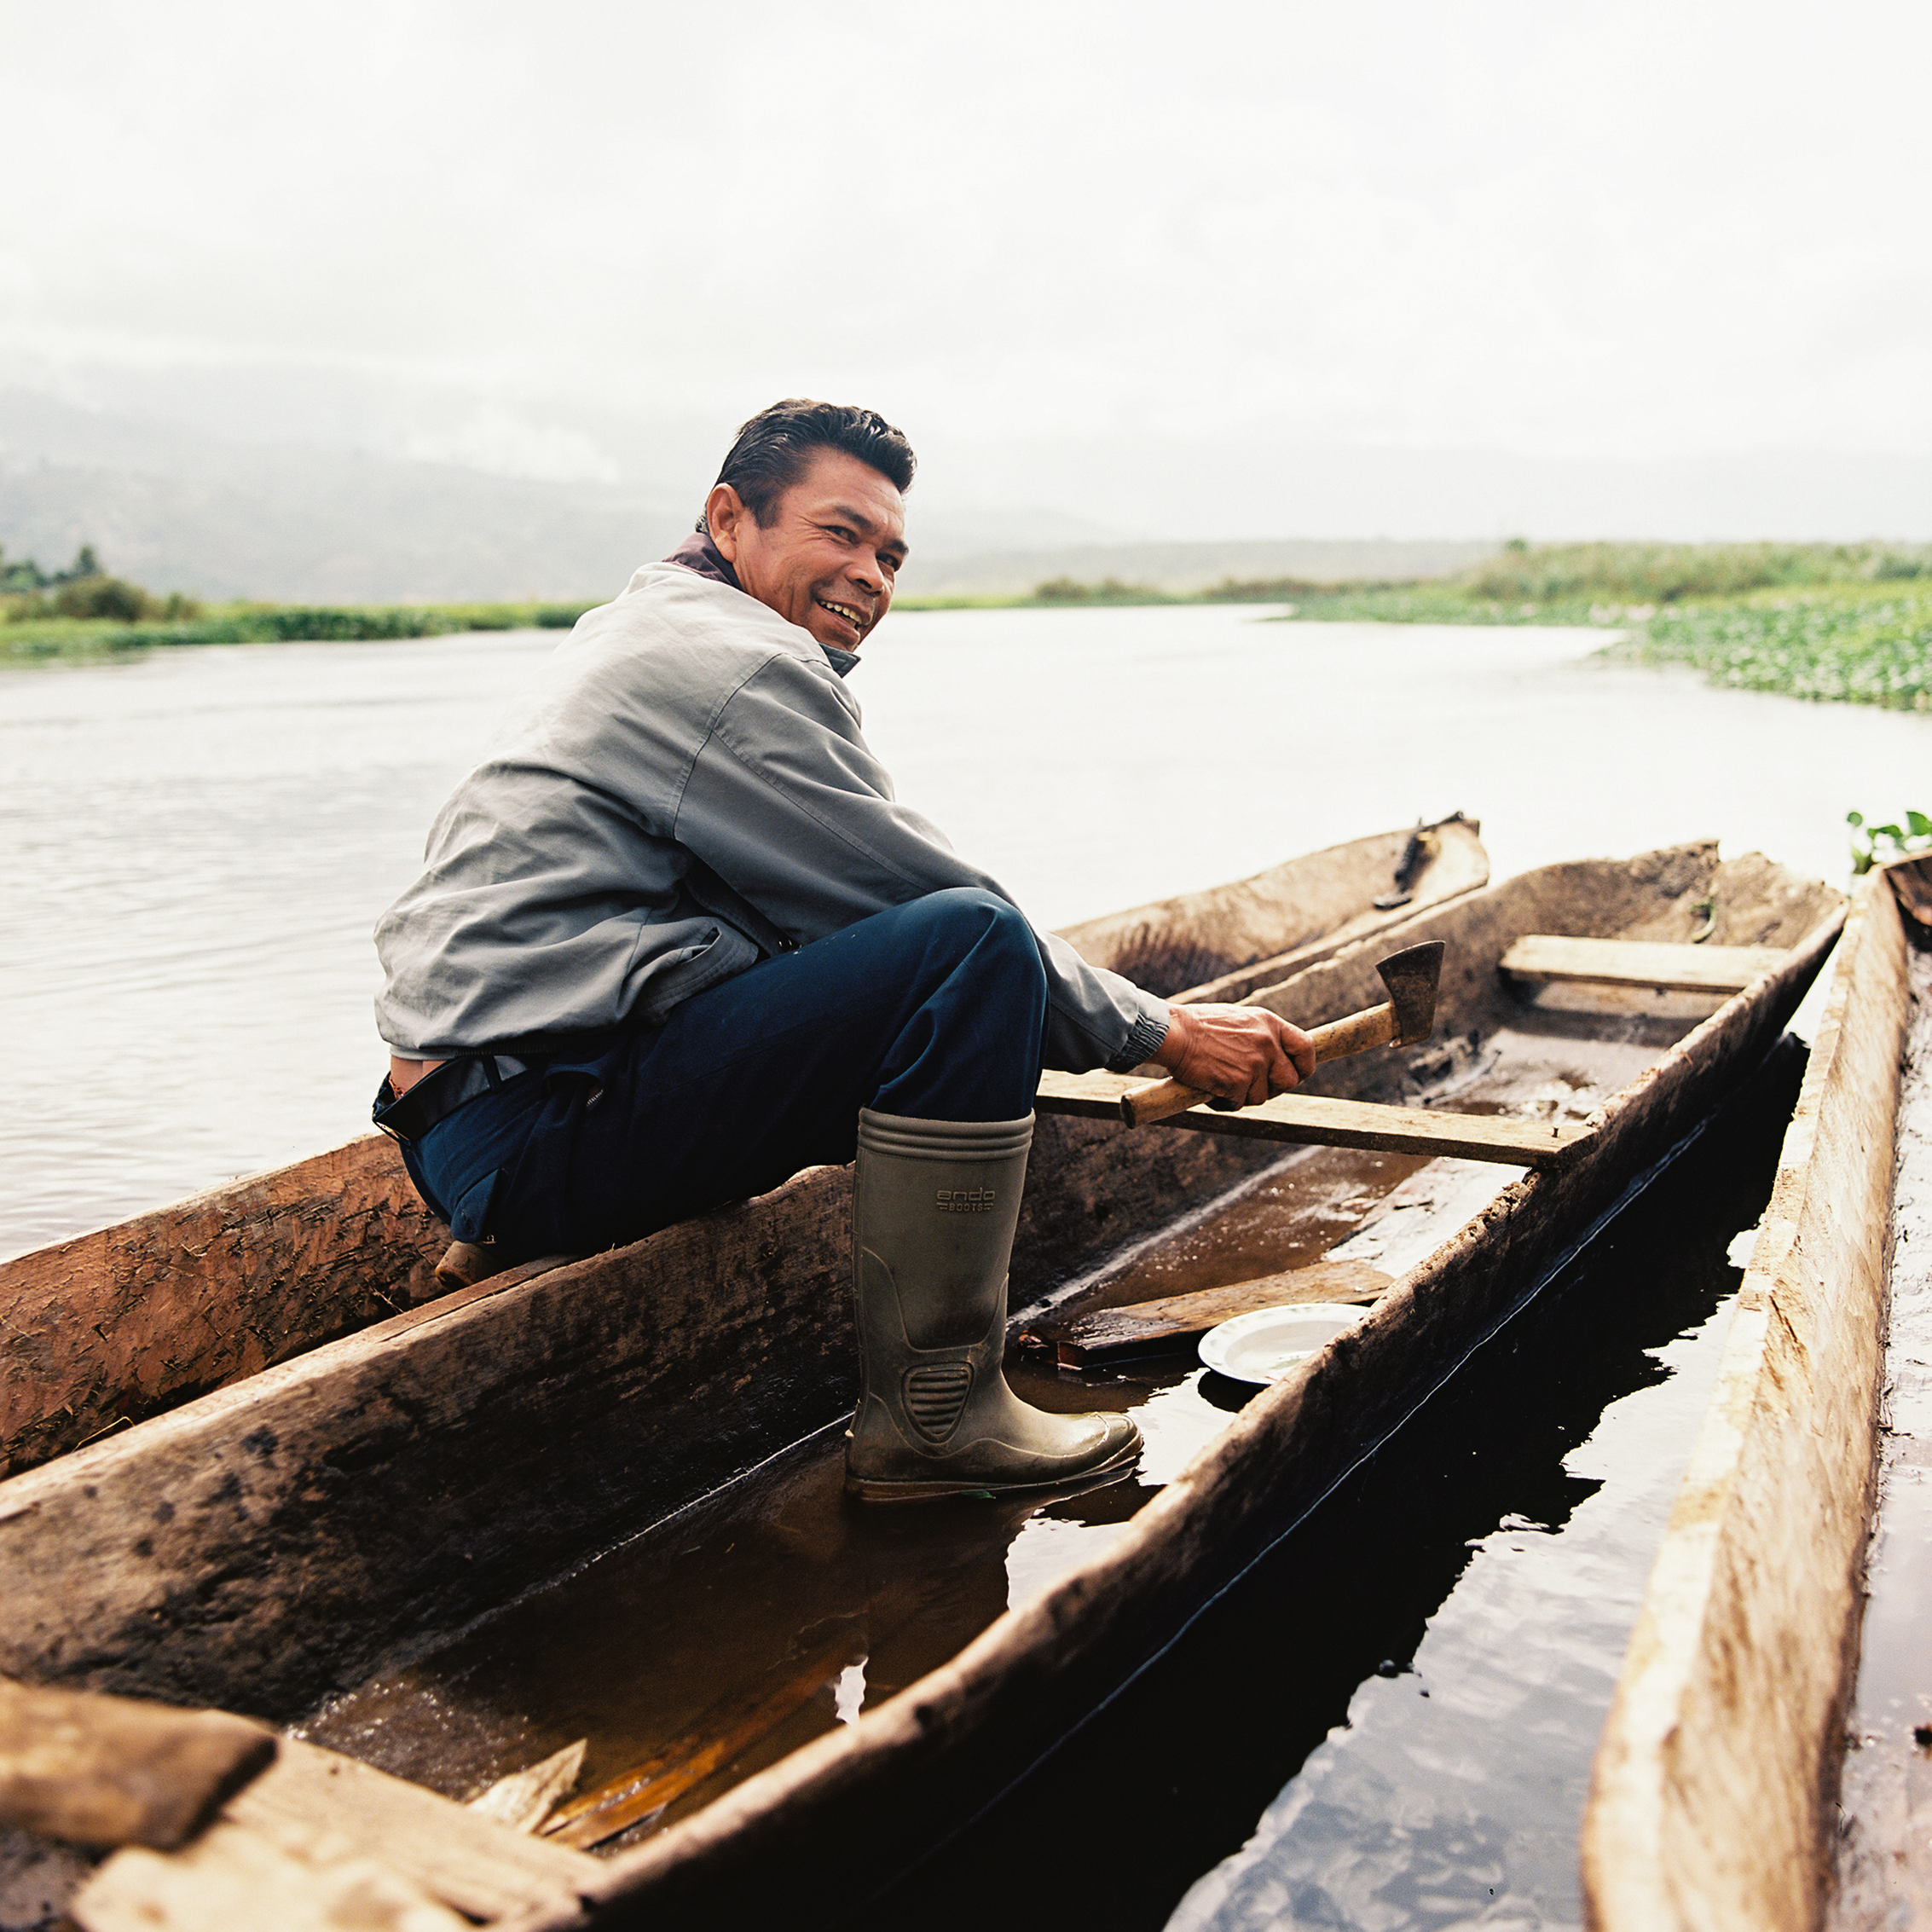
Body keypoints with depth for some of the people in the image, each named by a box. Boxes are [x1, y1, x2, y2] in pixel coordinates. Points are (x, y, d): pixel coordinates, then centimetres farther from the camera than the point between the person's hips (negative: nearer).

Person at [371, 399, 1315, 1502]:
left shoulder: (657, 630, 22)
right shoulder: (736, 661, -12)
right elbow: (959, 914, -13)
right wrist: (1164, 1034, -2)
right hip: (541, 1132, -11)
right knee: (971, 944, -23)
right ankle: (934, 1413, -15)